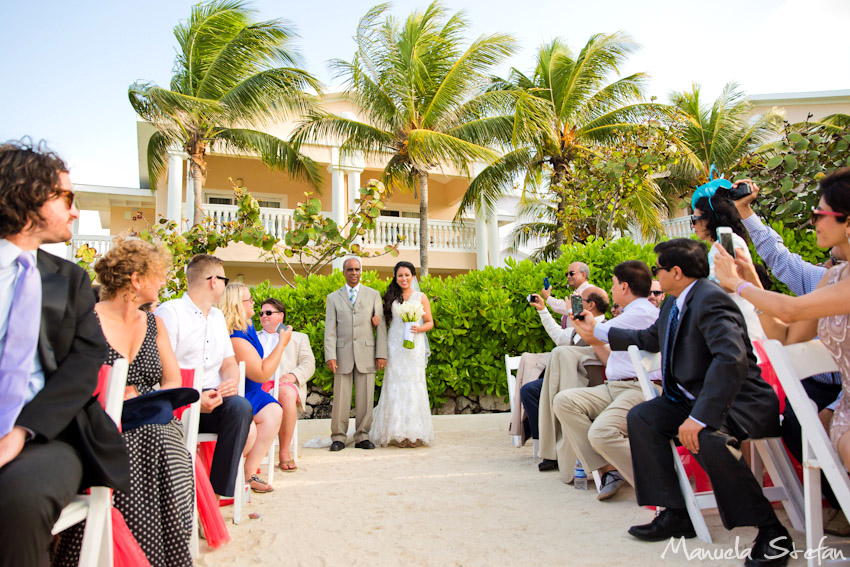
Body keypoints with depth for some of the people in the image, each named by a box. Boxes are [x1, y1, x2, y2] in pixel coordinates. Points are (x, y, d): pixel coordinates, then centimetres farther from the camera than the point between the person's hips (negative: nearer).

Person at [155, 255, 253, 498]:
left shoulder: (217, 316, 22)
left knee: (240, 406, -28)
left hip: (213, 398, 5)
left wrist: (231, 382, -6)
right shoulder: (169, 312, -2)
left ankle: (219, 492, -24)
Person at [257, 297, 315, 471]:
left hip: (284, 384, -1)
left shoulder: (299, 338, 28)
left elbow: (308, 364, 12)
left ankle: (285, 453, -29)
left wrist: (293, 375, -10)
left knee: (286, 394, -39)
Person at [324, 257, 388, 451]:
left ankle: (362, 437, 13)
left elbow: (380, 326, 6)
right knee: (340, 399, 1)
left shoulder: (373, 295, 11)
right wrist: (330, 356, -7)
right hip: (343, 354, 0)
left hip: (366, 354, 0)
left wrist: (381, 354, -2)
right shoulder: (333, 298, 11)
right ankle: (338, 437, 12)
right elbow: (330, 329, 4)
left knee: (365, 398, 2)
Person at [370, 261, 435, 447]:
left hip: (414, 346, -1)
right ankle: (398, 433, 3)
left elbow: (430, 322, 7)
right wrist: (377, 320, -9)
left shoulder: (421, 297, 6)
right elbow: (385, 319, 12)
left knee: (414, 386, -5)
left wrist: (419, 329, -12)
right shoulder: (391, 297, 10)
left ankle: (414, 433, 1)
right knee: (395, 386, -2)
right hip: (394, 346, 1)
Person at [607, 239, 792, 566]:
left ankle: (771, 532, -16)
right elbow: (650, 339, 28)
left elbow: (732, 359, -35)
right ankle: (675, 514, -2)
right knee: (640, 417, -5)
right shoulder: (673, 303, 10)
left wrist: (699, 417, -38)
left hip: (737, 401, -10)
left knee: (706, 438, -36)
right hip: (692, 398, 10)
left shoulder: (710, 300, -21)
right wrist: (600, 332, 31)